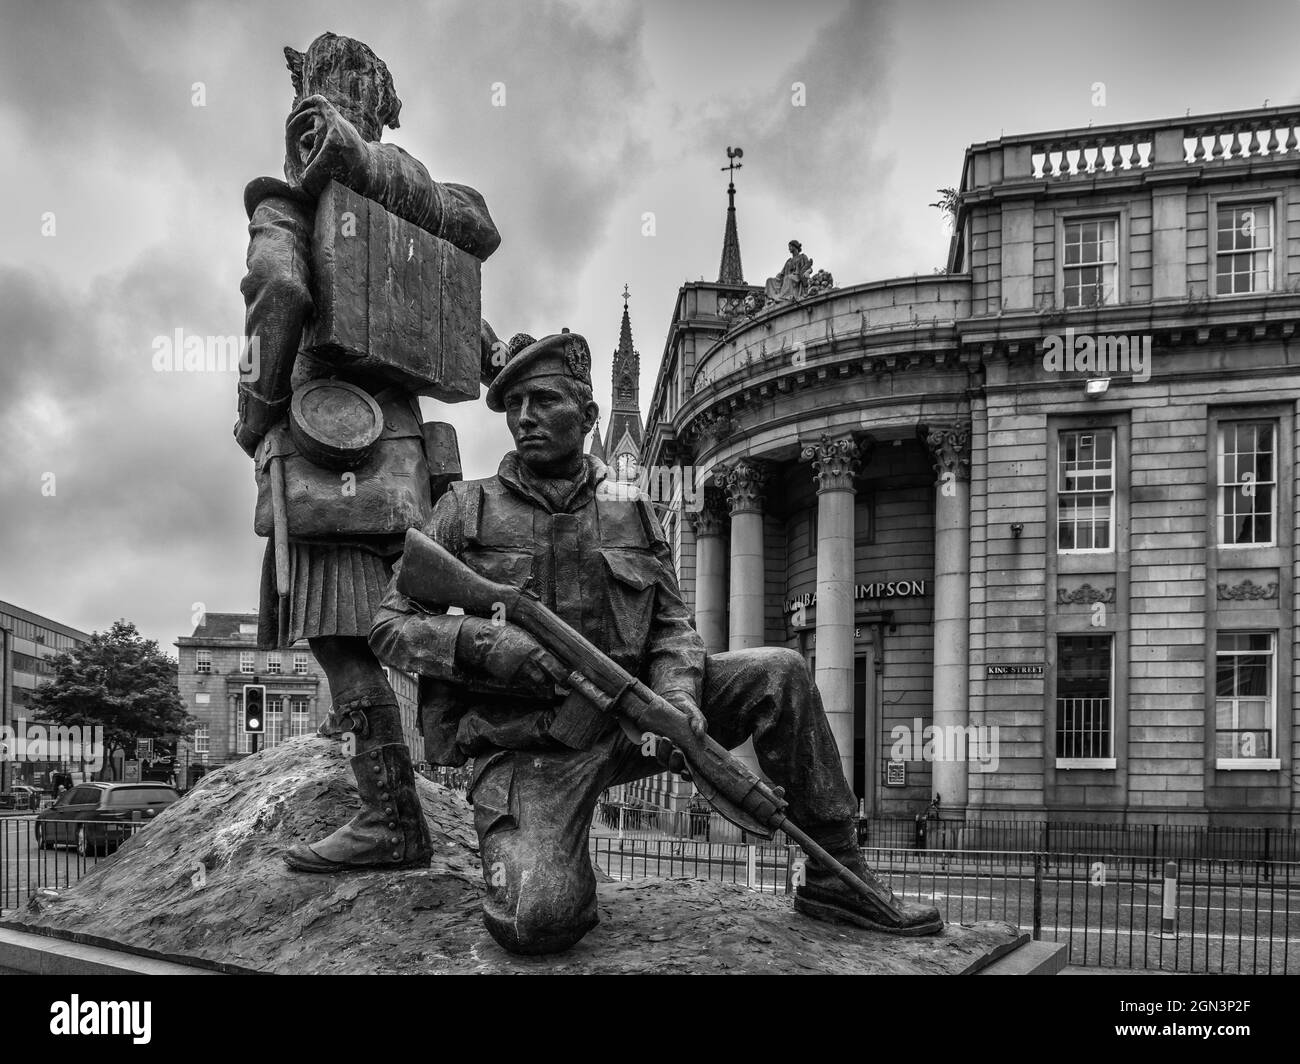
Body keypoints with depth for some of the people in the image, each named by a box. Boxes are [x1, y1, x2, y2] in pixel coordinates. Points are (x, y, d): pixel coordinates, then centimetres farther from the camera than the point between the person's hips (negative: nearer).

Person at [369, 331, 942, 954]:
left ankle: (836, 875, 1)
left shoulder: (630, 510, 10)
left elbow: (672, 623, 7)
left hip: (627, 715, 4)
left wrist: (677, 692, -16)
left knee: (779, 673, -10)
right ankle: (554, 870, 8)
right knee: (537, 923, -30)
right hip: (528, 746, -4)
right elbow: (389, 627, 0)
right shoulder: (467, 510, 1)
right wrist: (484, 644, -20)